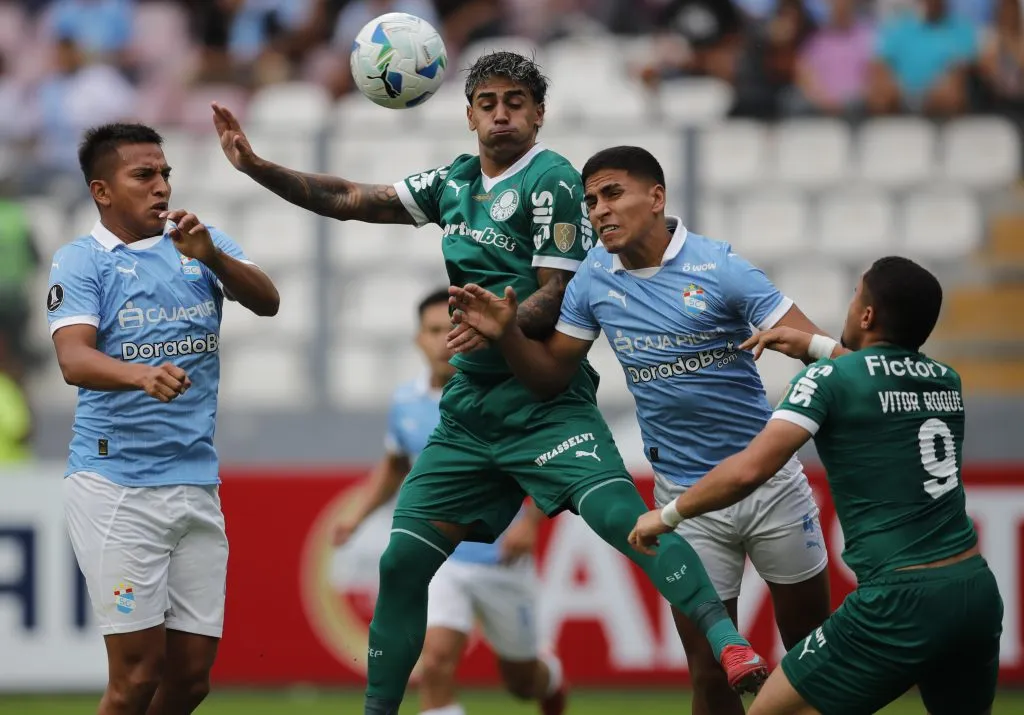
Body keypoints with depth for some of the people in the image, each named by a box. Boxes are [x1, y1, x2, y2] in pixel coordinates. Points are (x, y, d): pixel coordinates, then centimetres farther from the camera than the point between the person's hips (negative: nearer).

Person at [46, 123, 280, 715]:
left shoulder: (202, 244, 12)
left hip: (197, 483, 5)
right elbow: (74, 359, -17)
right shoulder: (82, 261, -1)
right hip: (115, 484, -5)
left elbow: (267, 303, -3)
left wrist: (211, 255, -21)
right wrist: (143, 375, -37)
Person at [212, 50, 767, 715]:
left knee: (619, 513, -29)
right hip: (470, 407, 7)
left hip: (544, 401, -7)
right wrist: (255, 166, 12)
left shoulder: (553, 181, -8)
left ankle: (726, 640, -35)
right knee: (402, 561, 4)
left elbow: (556, 296, -13)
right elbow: (350, 200, 19)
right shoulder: (455, 181, 13)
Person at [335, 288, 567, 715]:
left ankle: (551, 679, 55)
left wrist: (530, 520, -23)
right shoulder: (405, 403, 1)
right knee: (436, 663, -22)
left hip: (501, 558, -1)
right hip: (436, 558, 1)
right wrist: (358, 514, 6)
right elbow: (393, 466, 21)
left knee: (520, 680, 17)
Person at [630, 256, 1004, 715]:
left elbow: (748, 471, -13)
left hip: (903, 603, -7)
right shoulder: (947, 381, 12)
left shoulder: (832, 379, -6)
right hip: (977, 591, 7)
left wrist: (668, 515, 2)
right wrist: (815, 346, 41)